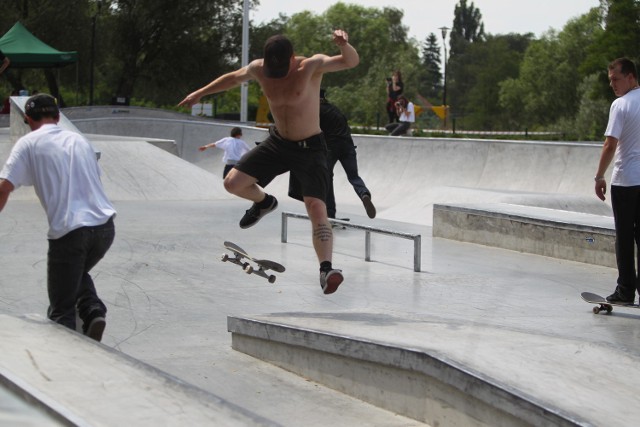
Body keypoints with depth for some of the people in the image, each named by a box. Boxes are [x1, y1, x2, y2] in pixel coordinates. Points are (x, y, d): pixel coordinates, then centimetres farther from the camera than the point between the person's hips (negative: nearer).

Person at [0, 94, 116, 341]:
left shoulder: (29, 143, 3)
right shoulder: (78, 140, 19)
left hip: (68, 232, -5)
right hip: (105, 227, 5)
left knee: (60, 311, 7)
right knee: (79, 274, 33)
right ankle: (93, 310, 6)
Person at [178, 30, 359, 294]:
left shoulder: (312, 66, -21)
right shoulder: (258, 69, -7)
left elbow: (351, 62, -32)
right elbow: (233, 78, 14)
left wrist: (344, 45, -55)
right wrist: (200, 93, 22)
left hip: (310, 148, -5)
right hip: (277, 142, 5)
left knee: (316, 207, -22)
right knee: (233, 183, 0)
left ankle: (326, 269, -31)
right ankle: (264, 203, 34)